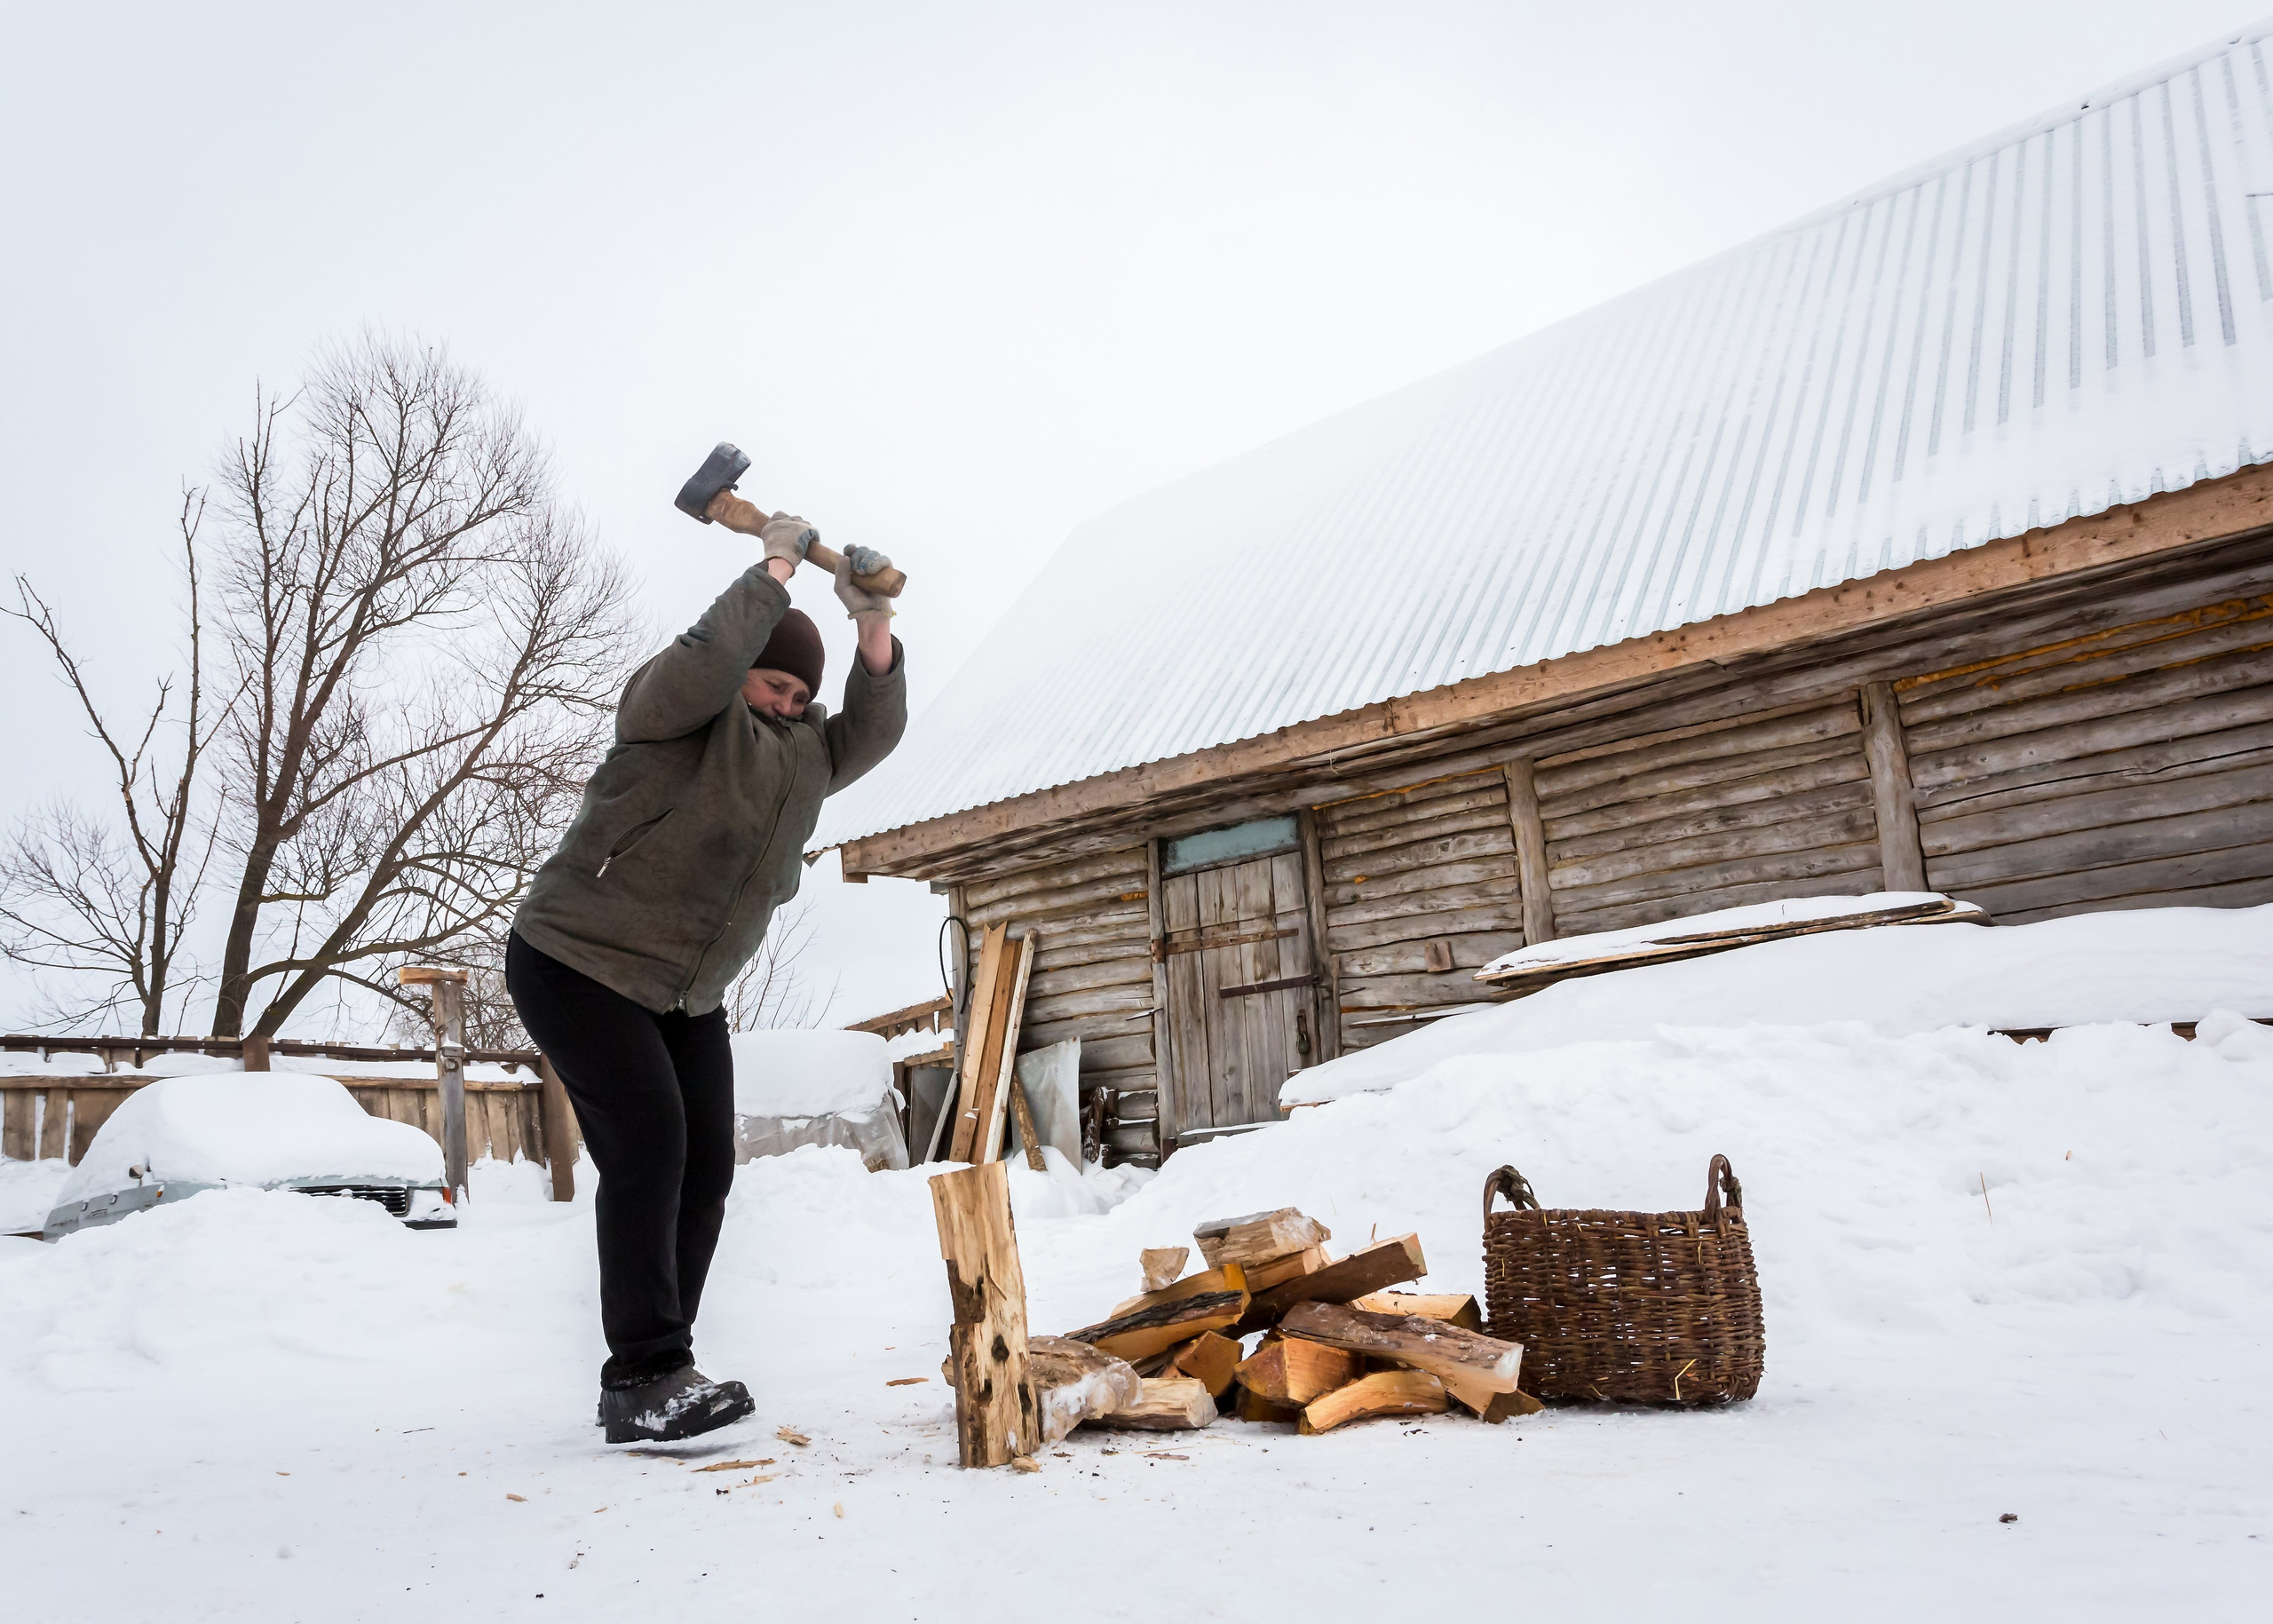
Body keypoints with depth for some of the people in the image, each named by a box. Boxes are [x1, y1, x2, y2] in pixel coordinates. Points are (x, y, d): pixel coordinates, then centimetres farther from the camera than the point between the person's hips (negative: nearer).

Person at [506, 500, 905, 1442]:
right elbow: (706, 660, -31)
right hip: (577, 964, -8)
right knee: (648, 1140, -20)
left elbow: (871, 732, -1)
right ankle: (643, 1376, -18)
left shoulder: (803, 756, 10)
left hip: (684, 994, 8)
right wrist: (775, 567, -24)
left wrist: (872, 627, -14)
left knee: (706, 1161, 0)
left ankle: (648, 1382, 7)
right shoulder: (678, 709, -11)